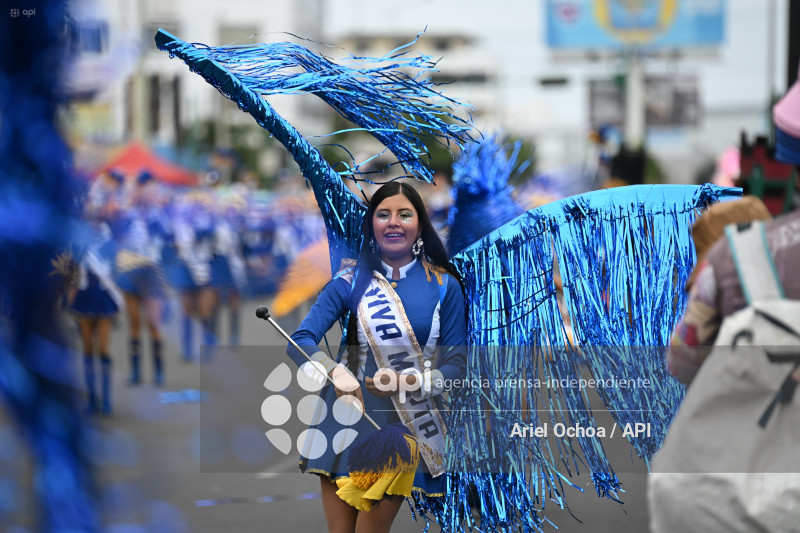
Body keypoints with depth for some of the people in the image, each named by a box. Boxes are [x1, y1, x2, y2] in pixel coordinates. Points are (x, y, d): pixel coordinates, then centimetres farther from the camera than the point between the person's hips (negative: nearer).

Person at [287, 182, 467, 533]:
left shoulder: (444, 286, 0)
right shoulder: (351, 281, 0)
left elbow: (457, 362, 0)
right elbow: (300, 341, -8)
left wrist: (415, 383, -21)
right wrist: (336, 372, -29)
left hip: (404, 424, -1)